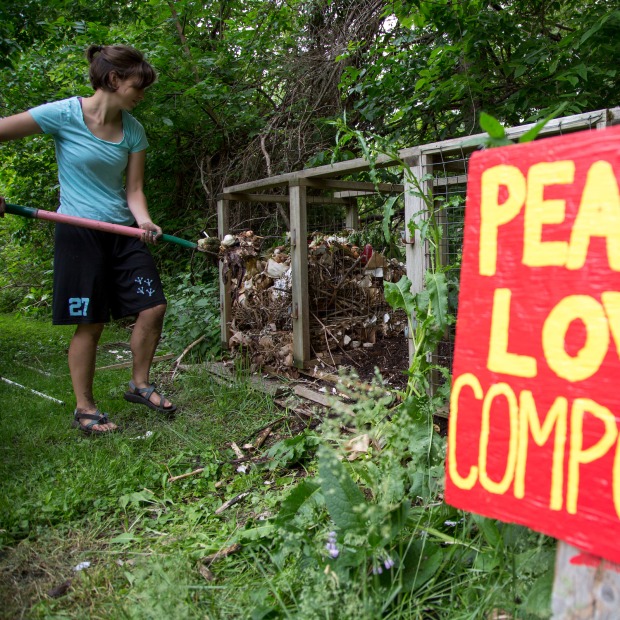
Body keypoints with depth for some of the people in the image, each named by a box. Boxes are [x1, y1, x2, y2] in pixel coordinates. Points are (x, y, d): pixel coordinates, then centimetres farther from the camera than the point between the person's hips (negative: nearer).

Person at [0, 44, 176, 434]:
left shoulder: (134, 131, 4)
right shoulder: (64, 114, -11)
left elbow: (133, 189, 3)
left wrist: (144, 220, -16)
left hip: (123, 231, 5)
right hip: (79, 233, -5)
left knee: (154, 307, -1)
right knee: (90, 323, -2)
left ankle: (140, 385, 21)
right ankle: (85, 409, 16)